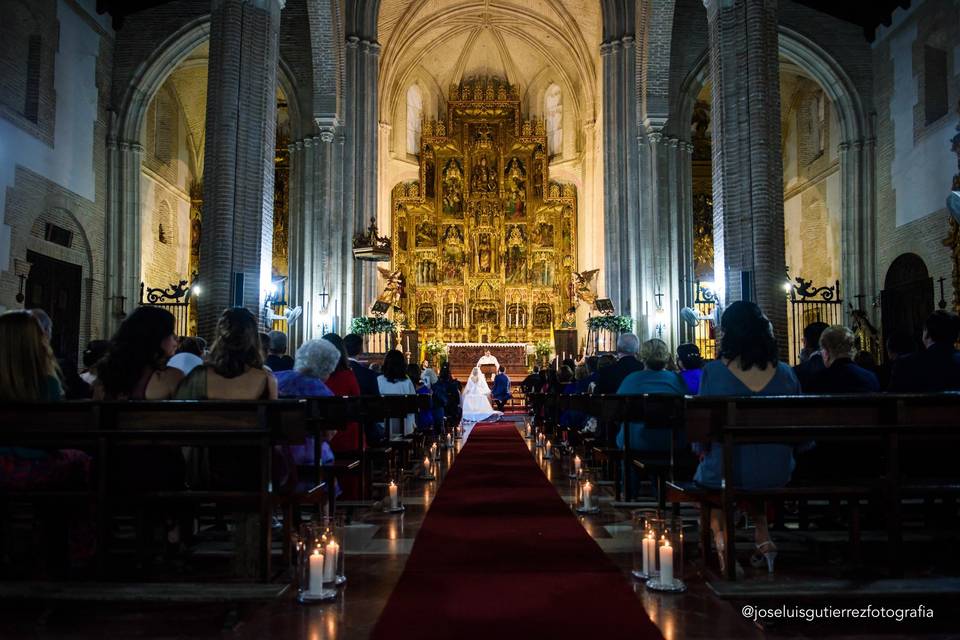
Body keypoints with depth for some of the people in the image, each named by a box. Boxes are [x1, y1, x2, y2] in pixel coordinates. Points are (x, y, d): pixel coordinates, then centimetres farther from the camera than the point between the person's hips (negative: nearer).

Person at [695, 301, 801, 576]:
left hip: (725, 473, -3)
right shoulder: (786, 374, -3)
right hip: (778, 475, 3)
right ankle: (764, 539, 28)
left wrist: (702, 449, 13)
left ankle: (720, 536, 17)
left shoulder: (713, 371, -12)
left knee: (702, 475, 31)